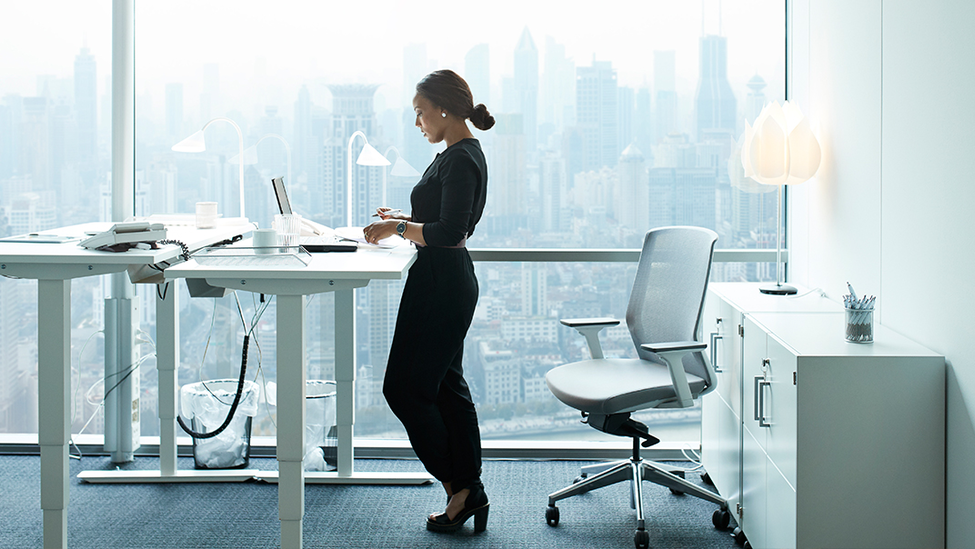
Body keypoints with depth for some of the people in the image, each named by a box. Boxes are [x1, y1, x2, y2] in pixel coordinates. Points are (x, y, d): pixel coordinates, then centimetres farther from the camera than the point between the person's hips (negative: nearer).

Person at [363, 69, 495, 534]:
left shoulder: (461, 159, -18)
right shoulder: (458, 154, 14)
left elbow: (449, 232, -24)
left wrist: (398, 229, -15)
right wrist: (403, 219, 13)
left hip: (441, 285, -11)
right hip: (447, 281, 11)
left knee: (404, 388, -4)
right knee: (446, 386, 13)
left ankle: (459, 487, 3)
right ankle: (470, 492, 18)